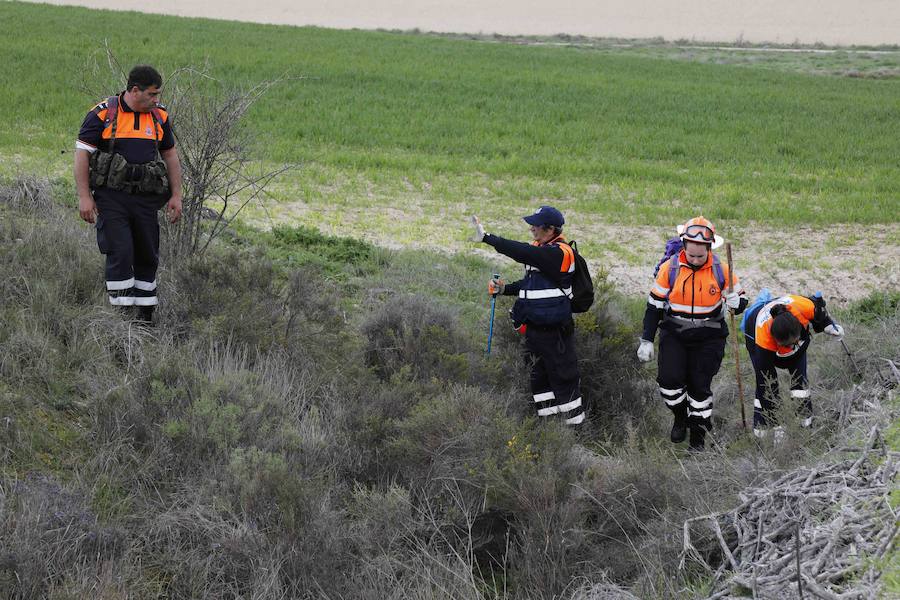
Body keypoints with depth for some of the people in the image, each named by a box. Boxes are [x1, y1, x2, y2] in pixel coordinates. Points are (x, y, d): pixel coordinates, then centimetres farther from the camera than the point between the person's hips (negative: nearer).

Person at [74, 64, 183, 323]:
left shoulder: (159, 117, 8)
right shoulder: (103, 114, -6)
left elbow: (170, 155, 17)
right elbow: (82, 153, -5)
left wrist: (176, 195, 12)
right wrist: (84, 197, -10)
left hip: (146, 199, 5)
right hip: (111, 197, -5)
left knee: (147, 256, 7)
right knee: (120, 253, -13)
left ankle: (146, 317, 18)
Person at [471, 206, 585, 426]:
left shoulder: (558, 253, -19)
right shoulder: (538, 249, 11)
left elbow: (523, 253, -31)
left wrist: (487, 238, -32)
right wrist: (505, 289, 6)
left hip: (554, 331, -10)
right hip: (534, 327, 10)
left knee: (563, 378, -3)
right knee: (539, 375, 15)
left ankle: (574, 423, 4)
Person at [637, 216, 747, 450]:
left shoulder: (720, 271, -7)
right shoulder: (670, 268, -8)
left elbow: (739, 299, 4)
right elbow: (654, 305, 0)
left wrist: (736, 302, -22)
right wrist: (646, 341, 0)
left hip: (708, 338, 0)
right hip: (674, 334, 0)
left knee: (700, 386, 1)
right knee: (669, 379, -15)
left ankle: (698, 433, 20)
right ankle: (680, 417, 14)